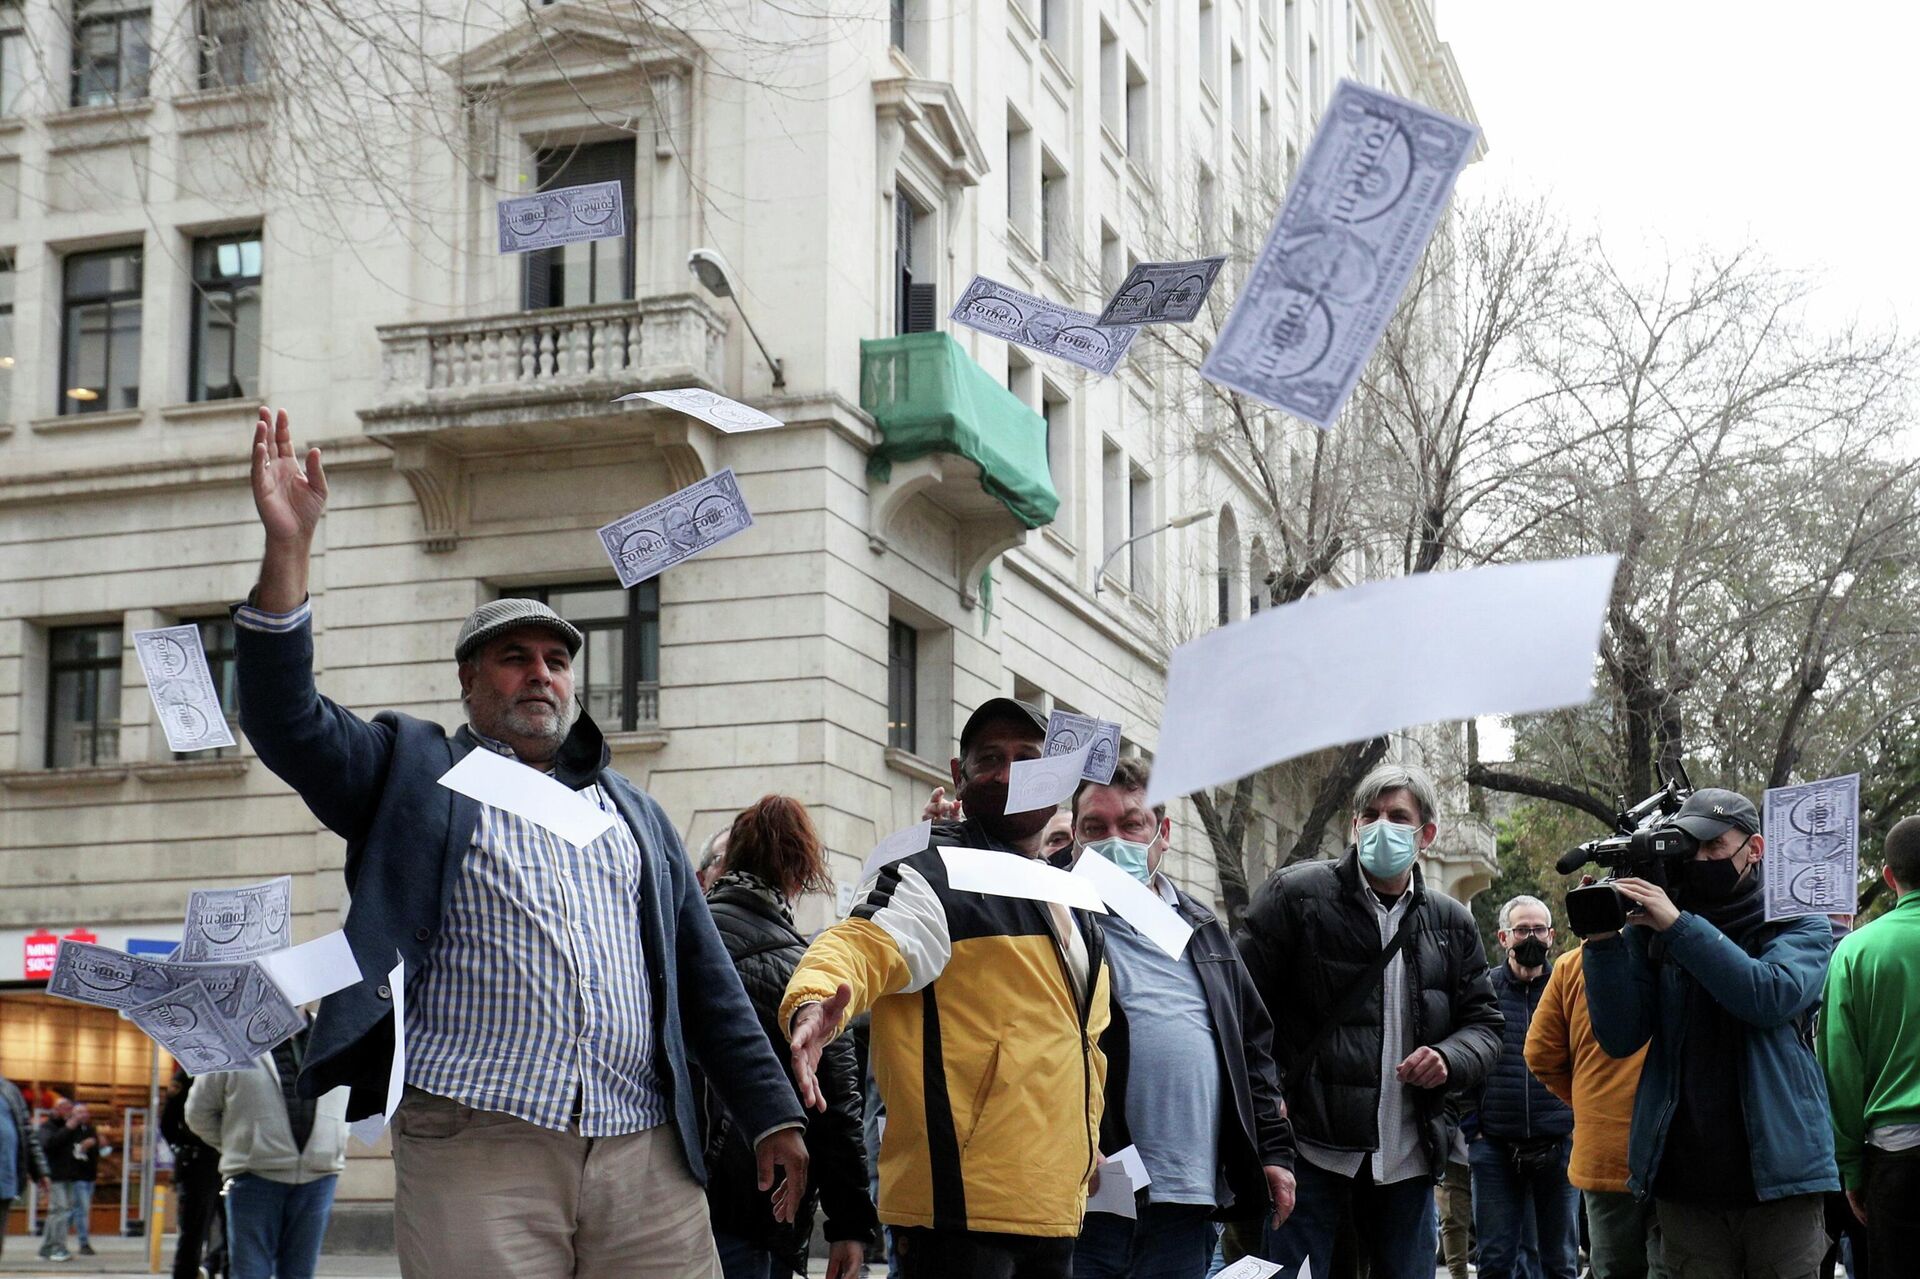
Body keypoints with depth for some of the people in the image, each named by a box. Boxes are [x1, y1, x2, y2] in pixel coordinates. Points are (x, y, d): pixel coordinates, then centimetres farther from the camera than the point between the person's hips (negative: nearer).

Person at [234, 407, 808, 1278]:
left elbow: (706, 980, 21)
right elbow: (286, 720, -2)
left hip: (647, 1158, 3)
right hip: (476, 1153, -3)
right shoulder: (414, 774, 14)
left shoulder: (633, 812, 24)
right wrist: (289, 545, -11)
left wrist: (771, 1113, 13)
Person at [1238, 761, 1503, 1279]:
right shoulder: (1296, 894, -1)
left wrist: (1449, 1059, -6)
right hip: (1310, 1141, -4)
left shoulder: (1451, 923, 12)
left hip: (1408, 1155, 4)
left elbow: (1483, 1022, 17)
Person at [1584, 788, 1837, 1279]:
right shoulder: (1651, 931, 10)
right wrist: (1603, 942, -12)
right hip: (1684, 1182, 2)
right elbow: (1621, 1037, 1)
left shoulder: (1800, 926, 6)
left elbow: (1772, 996, -15)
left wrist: (1679, 925, -20)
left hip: (1778, 1176, -1)